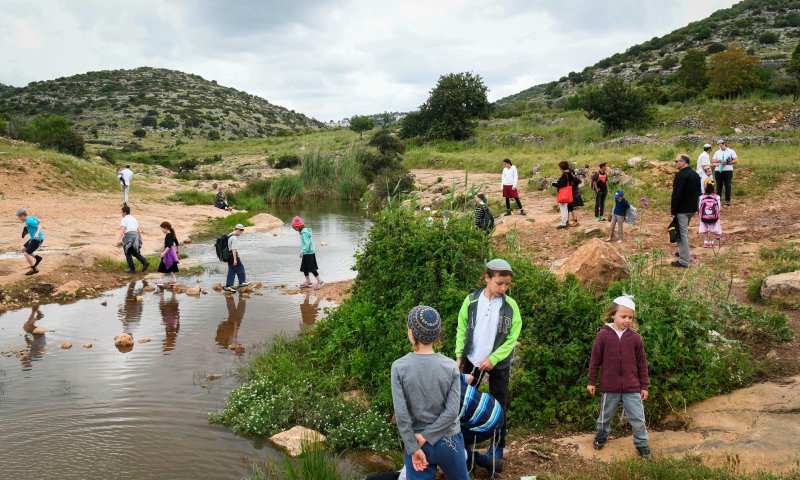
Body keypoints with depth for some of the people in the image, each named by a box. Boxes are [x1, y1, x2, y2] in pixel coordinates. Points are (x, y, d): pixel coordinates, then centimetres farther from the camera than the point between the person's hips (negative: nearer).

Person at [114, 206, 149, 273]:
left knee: (128, 253, 8)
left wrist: (118, 240, -24)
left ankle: (132, 269, 8)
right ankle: (145, 262, 0)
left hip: (128, 236, -6)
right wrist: (140, 239, 29)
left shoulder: (124, 219, -2)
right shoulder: (134, 219, 19)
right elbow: (138, 230, 21)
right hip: (135, 235, 6)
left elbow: (122, 230, -16)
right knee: (134, 252, 19)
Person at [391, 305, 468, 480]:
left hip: (415, 441, -1)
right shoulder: (451, 366, -12)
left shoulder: (399, 367, -15)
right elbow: (452, 412, -16)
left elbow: (401, 414, -16)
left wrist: (414, 448, -10)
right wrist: (425, 436, -11)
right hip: (448, 441, 1)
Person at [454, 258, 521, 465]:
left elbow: (512, 338, -8)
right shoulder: (471, 300, -7)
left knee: (498, 405, 9)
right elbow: (462, 330, 1)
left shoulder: (510, 306, -10)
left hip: (499, 363, -1)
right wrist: (459, 355, -3)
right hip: (472, 360, 1)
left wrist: (493, 359, -15)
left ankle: (497, 447, 24)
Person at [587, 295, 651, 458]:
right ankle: (601, 435, 44)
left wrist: (644, 385, 5)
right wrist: (592, 381, 3)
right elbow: (595, 360, -2)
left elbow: (642, 363, 2)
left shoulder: (635, 337, -6)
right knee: (606, 415, 19)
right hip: (610, 386, 0)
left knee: (638, 418, 5)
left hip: (632, 388, 0)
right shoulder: (603, 335, -10)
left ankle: (641, 444, 25)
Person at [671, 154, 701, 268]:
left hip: (682, 210, -9)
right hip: (692, 208, 9)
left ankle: (684, 261, -3)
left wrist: (673, 210, -14)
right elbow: (698, 192, 18)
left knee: (683, 234, -5)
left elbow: (676, 194, -21)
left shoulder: (680, 175, -19)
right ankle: (683, 252, 33)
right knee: (684, 232, 23)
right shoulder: (695, 174, 11)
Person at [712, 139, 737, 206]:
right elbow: (712, 161, 11)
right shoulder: (717, 152, 15)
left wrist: (727, 163, -14)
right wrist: (717, 161, -10)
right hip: (718, 171, 3)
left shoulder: (731, 151, 5)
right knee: (719, 186, 5)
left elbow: (736, 160, -3)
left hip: (728, 171, -3)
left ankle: (728, 200, 5)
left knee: (727, 186, 0)